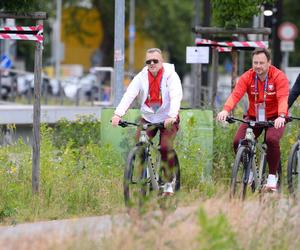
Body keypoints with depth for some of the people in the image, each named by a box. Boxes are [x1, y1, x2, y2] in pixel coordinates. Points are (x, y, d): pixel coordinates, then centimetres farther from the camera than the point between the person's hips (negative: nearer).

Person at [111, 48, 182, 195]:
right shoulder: (141, 77, -4)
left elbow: (176, 97, -26)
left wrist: (172, 116, -44)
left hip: (167, 119, -3)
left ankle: (168, 184, -5)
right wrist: (118, 114, -33)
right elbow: (129, 95, -18)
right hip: (147, 118, 3)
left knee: (166, 147, -19)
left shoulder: (171, 76, -12)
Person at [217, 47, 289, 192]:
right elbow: (236, 94, -22)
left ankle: (272, 177, -15)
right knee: (237, 142, -16)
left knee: (272, 140, -32)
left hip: (274, 118, -3)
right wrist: (226, 110, -42)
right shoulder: (247, 77, -8)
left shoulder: (279, 77, -15)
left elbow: (283, 98, -29)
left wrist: (281, 116, -48)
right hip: (253, 117, 3)